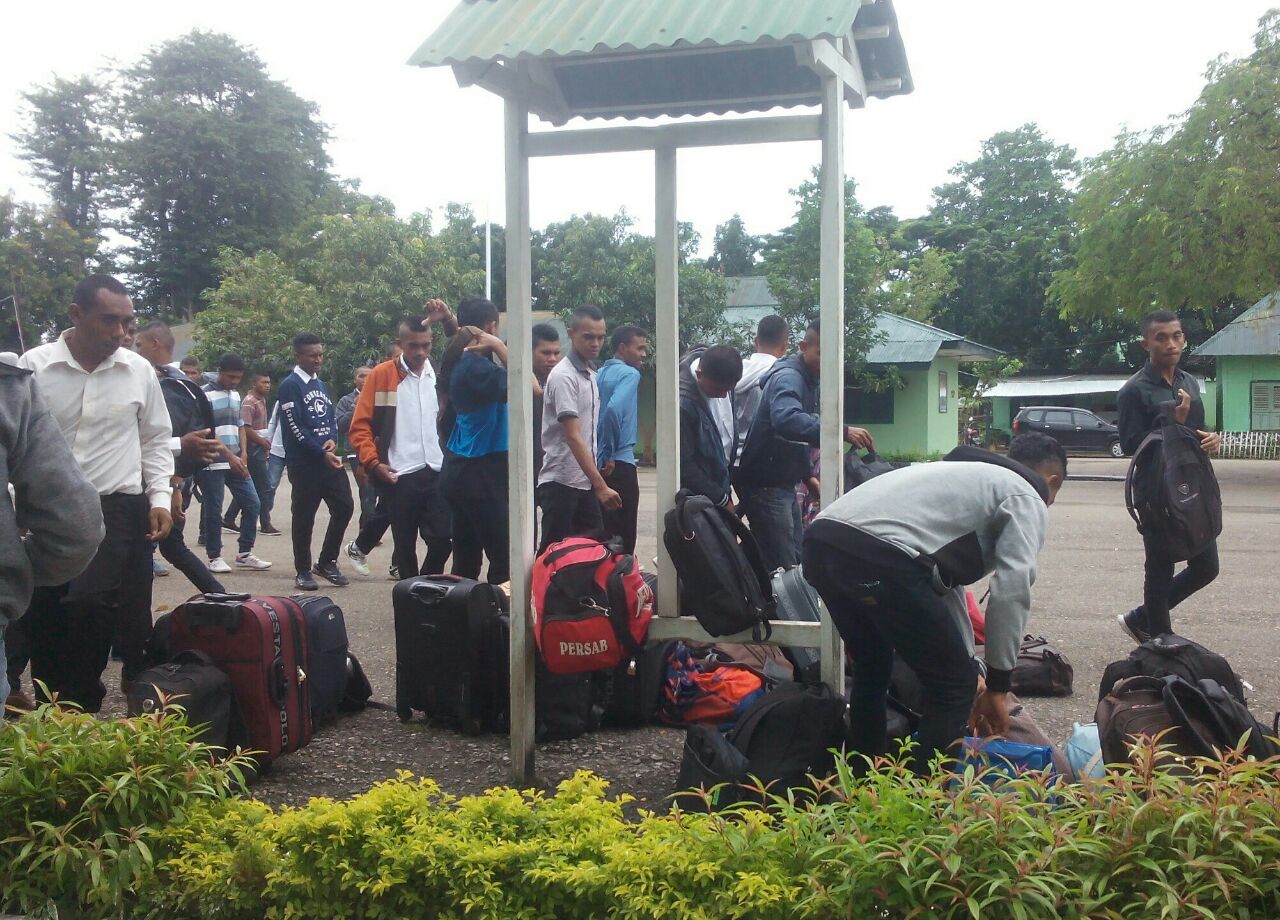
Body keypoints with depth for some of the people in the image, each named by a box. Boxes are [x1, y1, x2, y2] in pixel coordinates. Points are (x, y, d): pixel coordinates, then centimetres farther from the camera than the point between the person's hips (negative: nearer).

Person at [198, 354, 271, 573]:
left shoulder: (236, 395, 14)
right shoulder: (207, 396, -9)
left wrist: (243, 454, 4)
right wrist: (230, 456, -17)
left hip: (236, 462, 7)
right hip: (213, 463, -7)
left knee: (252, 504, 4)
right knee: (213, 511, 0)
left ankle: (244, 553, 13)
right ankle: (215, 557, 10)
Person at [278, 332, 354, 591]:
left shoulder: (321, 385, 16)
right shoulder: (290, 386, -7)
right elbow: (295, 427, -14)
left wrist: (332, 439, -5)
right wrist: (321, 453, -18)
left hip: (330, 458, 7)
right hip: (304, 463, -7)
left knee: (344, 507, 2)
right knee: (304, 517, 0)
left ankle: (327, 562, 17)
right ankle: (303, 571, 12)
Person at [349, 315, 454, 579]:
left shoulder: (439, 373, 8)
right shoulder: (382, 375, -1)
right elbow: (360, 426, -2)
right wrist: (373, 462, -12)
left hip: (437, 473, 3)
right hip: (400, 476, -2)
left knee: (442, 539, -2)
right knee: (405, 545, 6)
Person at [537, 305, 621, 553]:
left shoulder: (591, 375, 12)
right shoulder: (563, 376, -15)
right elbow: (573, 437, -22)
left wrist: (596, 482, 15)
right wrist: (601, 486, -27)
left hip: (584, 482, 8)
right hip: (561, 482, -8)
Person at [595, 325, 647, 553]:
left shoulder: (598, 374, 14)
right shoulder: (629, 374, -10)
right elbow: (614, 409, -27)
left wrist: (600, 451, 13)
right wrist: (609, 453, -18)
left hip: (597, 464, 8)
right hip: (618, 464, -8)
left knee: (603, 531, 13)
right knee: (623, 535, -3)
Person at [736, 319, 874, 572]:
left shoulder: (809, 380, 13)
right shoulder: (787, 377, -19)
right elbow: (786, 419, -42)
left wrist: (807, 473, 18)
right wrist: (842, 432, -48)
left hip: (784, 484, 10)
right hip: (765, 485, -10)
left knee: (795, 560, 16)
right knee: (782, 567, -11)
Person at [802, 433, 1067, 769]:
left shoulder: (967, 476, 38)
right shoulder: (1028, 500, 14)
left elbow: (945, 582, 40)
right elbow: (1010, 592, 0)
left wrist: (968, 668, 43)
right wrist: (998, 686, 10)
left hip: (821, 540, 9)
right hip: (880, 557, -9)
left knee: (871, 670, 30)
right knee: (953, 686, 9)